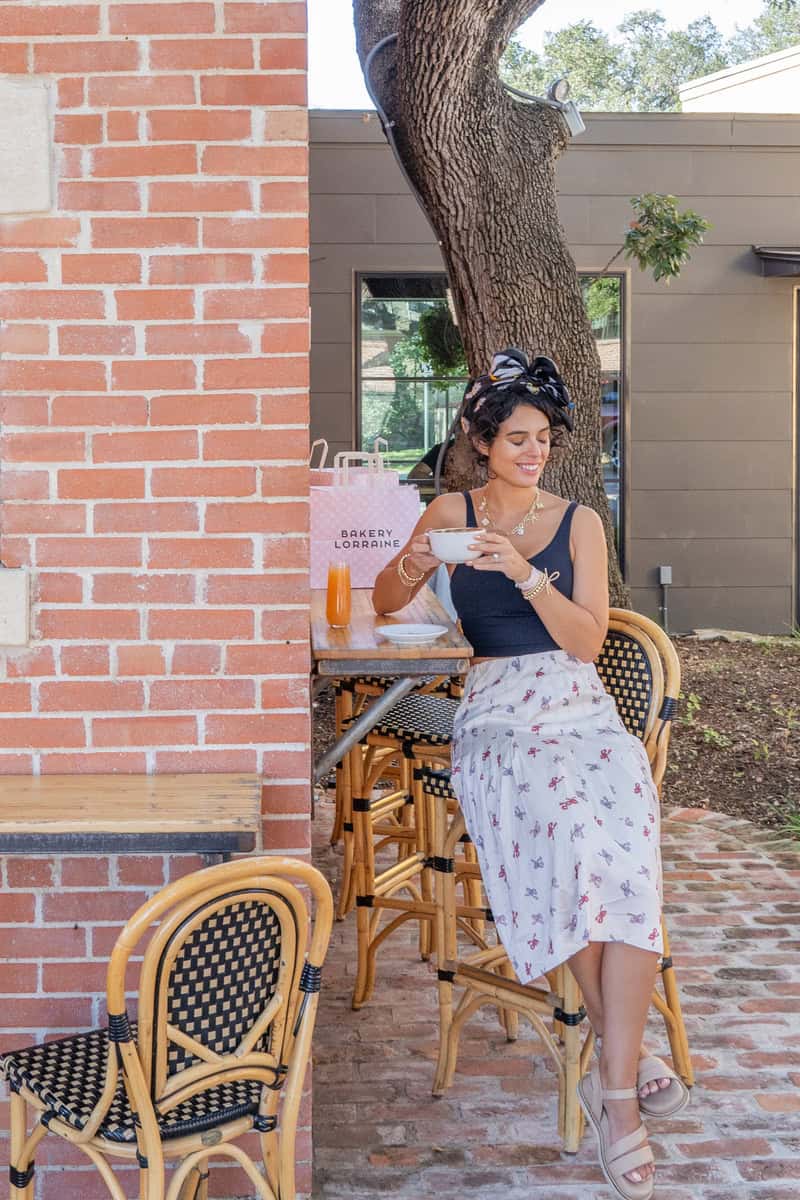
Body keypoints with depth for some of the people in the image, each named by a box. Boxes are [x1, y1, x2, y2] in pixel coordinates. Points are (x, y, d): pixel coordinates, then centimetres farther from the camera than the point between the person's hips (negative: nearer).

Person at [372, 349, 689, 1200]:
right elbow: (383, 603, 15)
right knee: (574, 830, -33)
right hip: (497, 710, -1)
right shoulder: (453, 512, 13)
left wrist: (525, 573, -14)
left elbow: (588, 639, 1)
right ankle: (625, 1057, -18)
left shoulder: (579, 521, 11)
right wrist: (411, 567, -8)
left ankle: (615, 1084, -24)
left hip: (580, 704, 1)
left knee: (625, 846, -30)